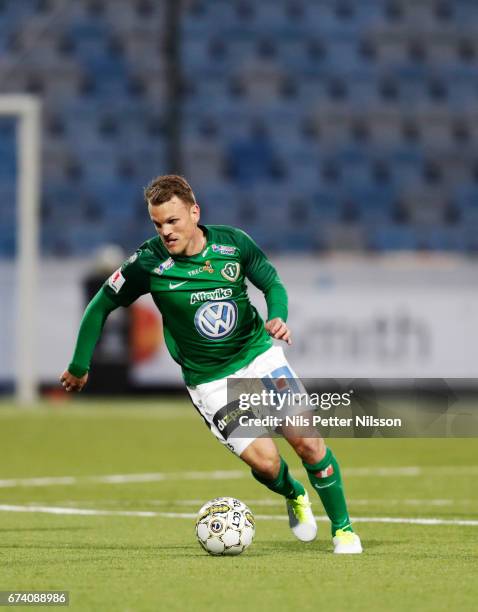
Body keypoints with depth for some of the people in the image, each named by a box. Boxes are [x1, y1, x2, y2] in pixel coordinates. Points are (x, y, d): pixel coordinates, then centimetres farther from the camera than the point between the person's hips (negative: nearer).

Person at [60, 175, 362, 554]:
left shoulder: (234, 243, -11)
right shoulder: (148, 264, -16)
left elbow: (272, 283, 5)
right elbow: (102, 306, -3)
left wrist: (278, 316, -16)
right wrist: (79, 367, 3)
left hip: (259, 355, 2)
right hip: (209, 381, -1)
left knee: (307, 441, -11)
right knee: (265, 461, -14)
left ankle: (343, 527, 10)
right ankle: (294, 497, 22)